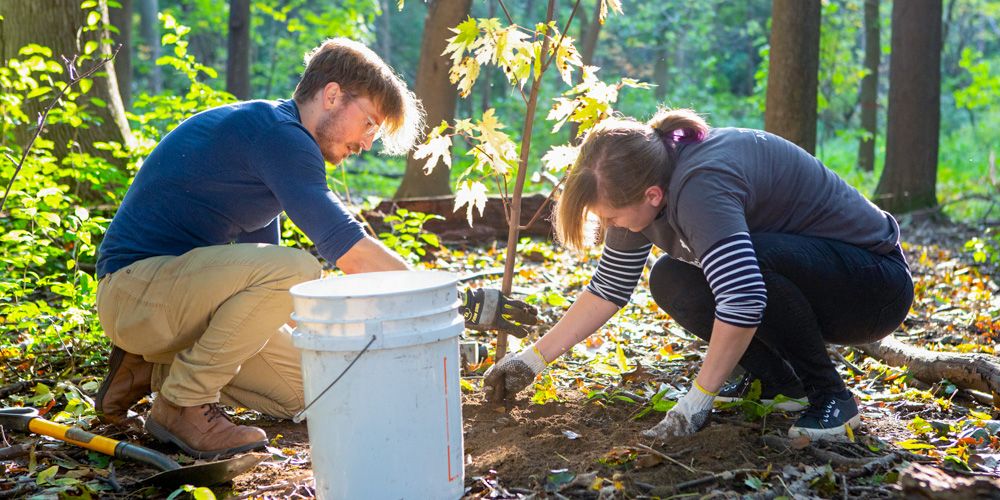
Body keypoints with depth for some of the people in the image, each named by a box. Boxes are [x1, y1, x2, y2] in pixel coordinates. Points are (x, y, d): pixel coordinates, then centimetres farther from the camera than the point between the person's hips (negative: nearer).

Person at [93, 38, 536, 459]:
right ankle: (182, 404, -14)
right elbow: (349, 250, -25)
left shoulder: (265, 136, 15)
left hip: (175, 289, 10)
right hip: (136, 287, -10)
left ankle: (151, 369, 14)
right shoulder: (276, 131, -18)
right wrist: (458, 304, -21)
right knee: (295, 270, -30)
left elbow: (260, 249, 19)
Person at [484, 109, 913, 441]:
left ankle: (829, 394, -14)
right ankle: (777, 381, 6)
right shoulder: (642, 181, -4)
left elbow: (743, 300, -42)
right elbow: (608, 290, 2)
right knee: (671, 281, -6)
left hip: (876, 283, -8)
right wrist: (532, 360, 0)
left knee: (753, 258, -35)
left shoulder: (698, 186, -32)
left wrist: (696, 401, -32)